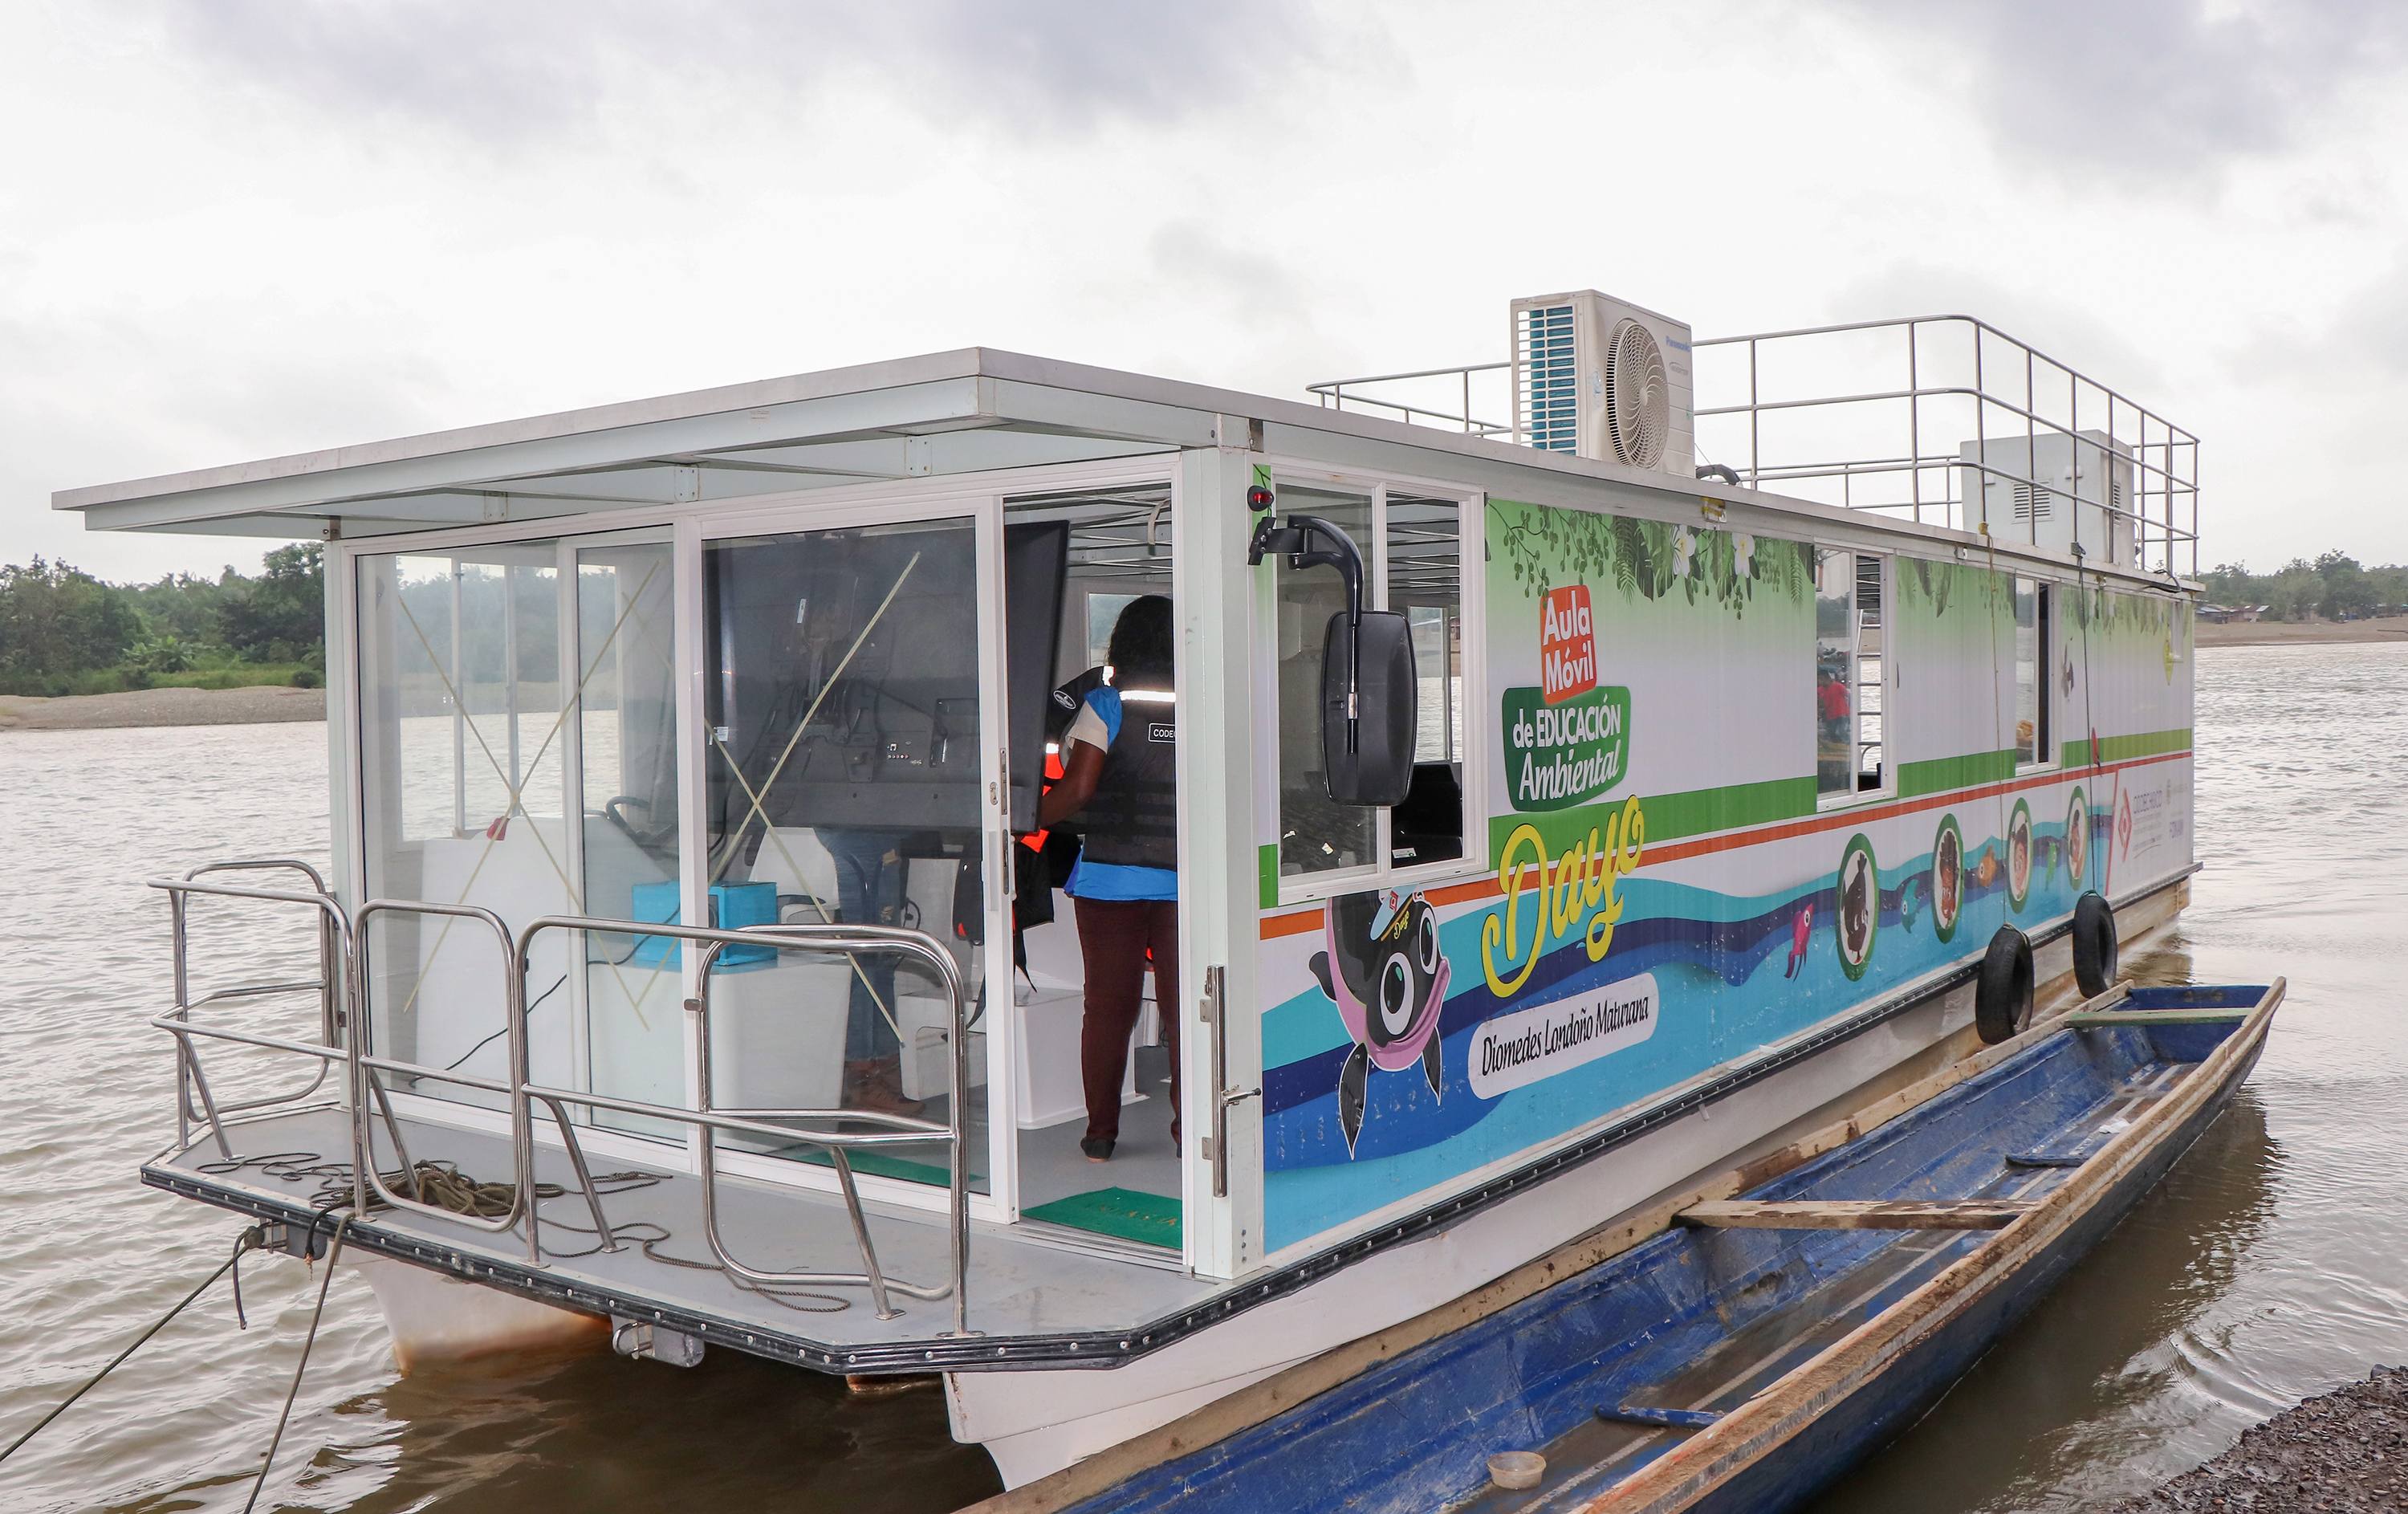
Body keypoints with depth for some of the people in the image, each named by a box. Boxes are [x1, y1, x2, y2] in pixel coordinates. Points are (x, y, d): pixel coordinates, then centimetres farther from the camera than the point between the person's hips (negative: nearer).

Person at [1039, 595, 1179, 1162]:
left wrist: (1027, 821, 2)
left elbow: (1077, 789, -11)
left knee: (1108, 1003, 7)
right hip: (1185, 879, 2)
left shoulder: (1106, 705, -5)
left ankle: (1101, 1132, 13)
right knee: (1182, 1003, 7)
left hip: (1110, 876, -1)